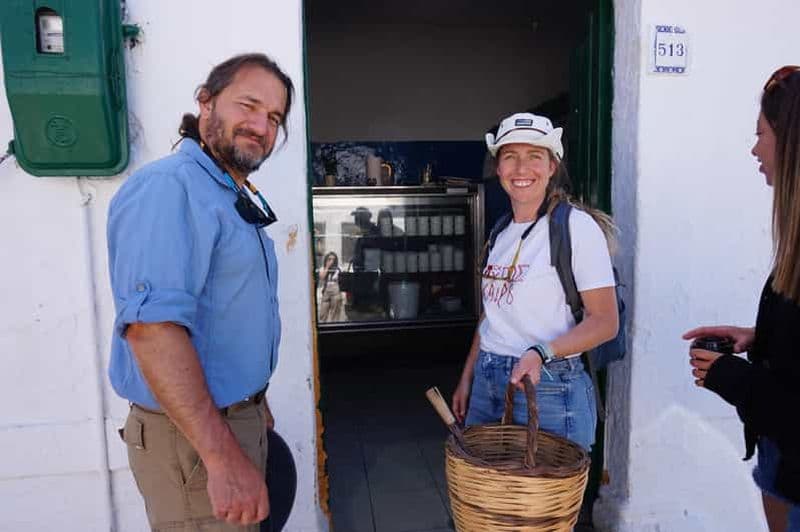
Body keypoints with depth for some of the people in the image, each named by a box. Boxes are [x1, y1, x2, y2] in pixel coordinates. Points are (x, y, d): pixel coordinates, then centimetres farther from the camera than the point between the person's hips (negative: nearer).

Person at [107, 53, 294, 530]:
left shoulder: (237, 200, 12)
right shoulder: (168, 187, -20)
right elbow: (153, 326, -31)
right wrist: (222, 457, -30)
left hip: (233, 418, 10)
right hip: (193, 437, -10)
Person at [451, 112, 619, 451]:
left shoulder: (577, 226, -10)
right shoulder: (501, 232, 9)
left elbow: (605, 321, -13)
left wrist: (541, 352, -26)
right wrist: (467, 377, 15)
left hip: (548, 387, -6)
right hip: (487, 383, 6)